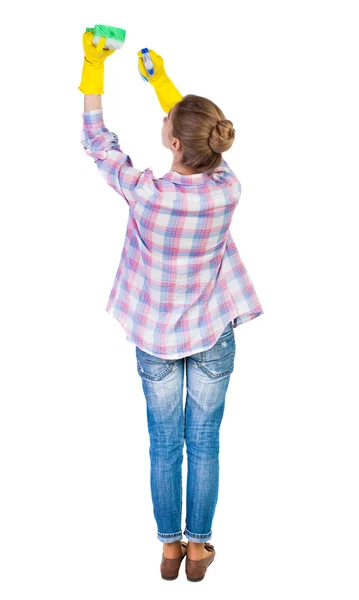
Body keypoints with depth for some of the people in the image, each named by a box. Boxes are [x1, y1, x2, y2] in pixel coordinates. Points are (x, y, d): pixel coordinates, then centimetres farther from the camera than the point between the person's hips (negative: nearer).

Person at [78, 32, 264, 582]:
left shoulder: (145, 193, -23)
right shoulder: (227, 190, -17)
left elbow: (98, 142, -5)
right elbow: (205, 151, 5)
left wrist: (93, 69, 5)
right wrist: (161, 81, 14)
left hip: (155, 338, -1)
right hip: (212, 336, 1)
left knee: (165, 445, 14)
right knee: (203, 444, 13)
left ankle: (170, 546, 28)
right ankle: (199, 547, 26)